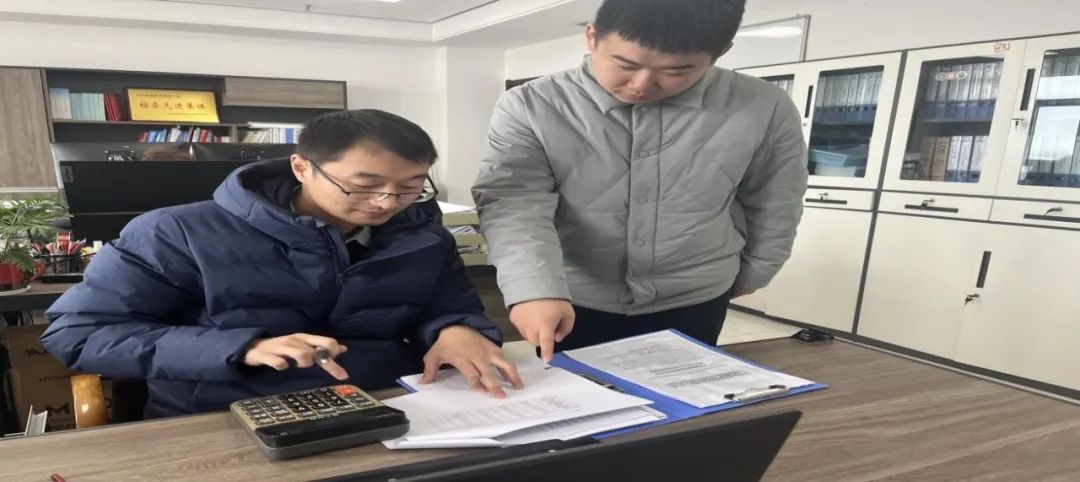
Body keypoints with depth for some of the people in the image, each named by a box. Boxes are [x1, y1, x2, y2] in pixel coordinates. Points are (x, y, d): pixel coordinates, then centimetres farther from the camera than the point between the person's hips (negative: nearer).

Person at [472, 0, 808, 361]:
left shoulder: (765, 110, -10)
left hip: (693, 303, 1)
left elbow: (774, 205, 4)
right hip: (572, 303, 0)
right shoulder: (530, 108, -15)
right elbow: (512, 204, -23)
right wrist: (536, 289, -38)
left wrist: (751, 272, 15)